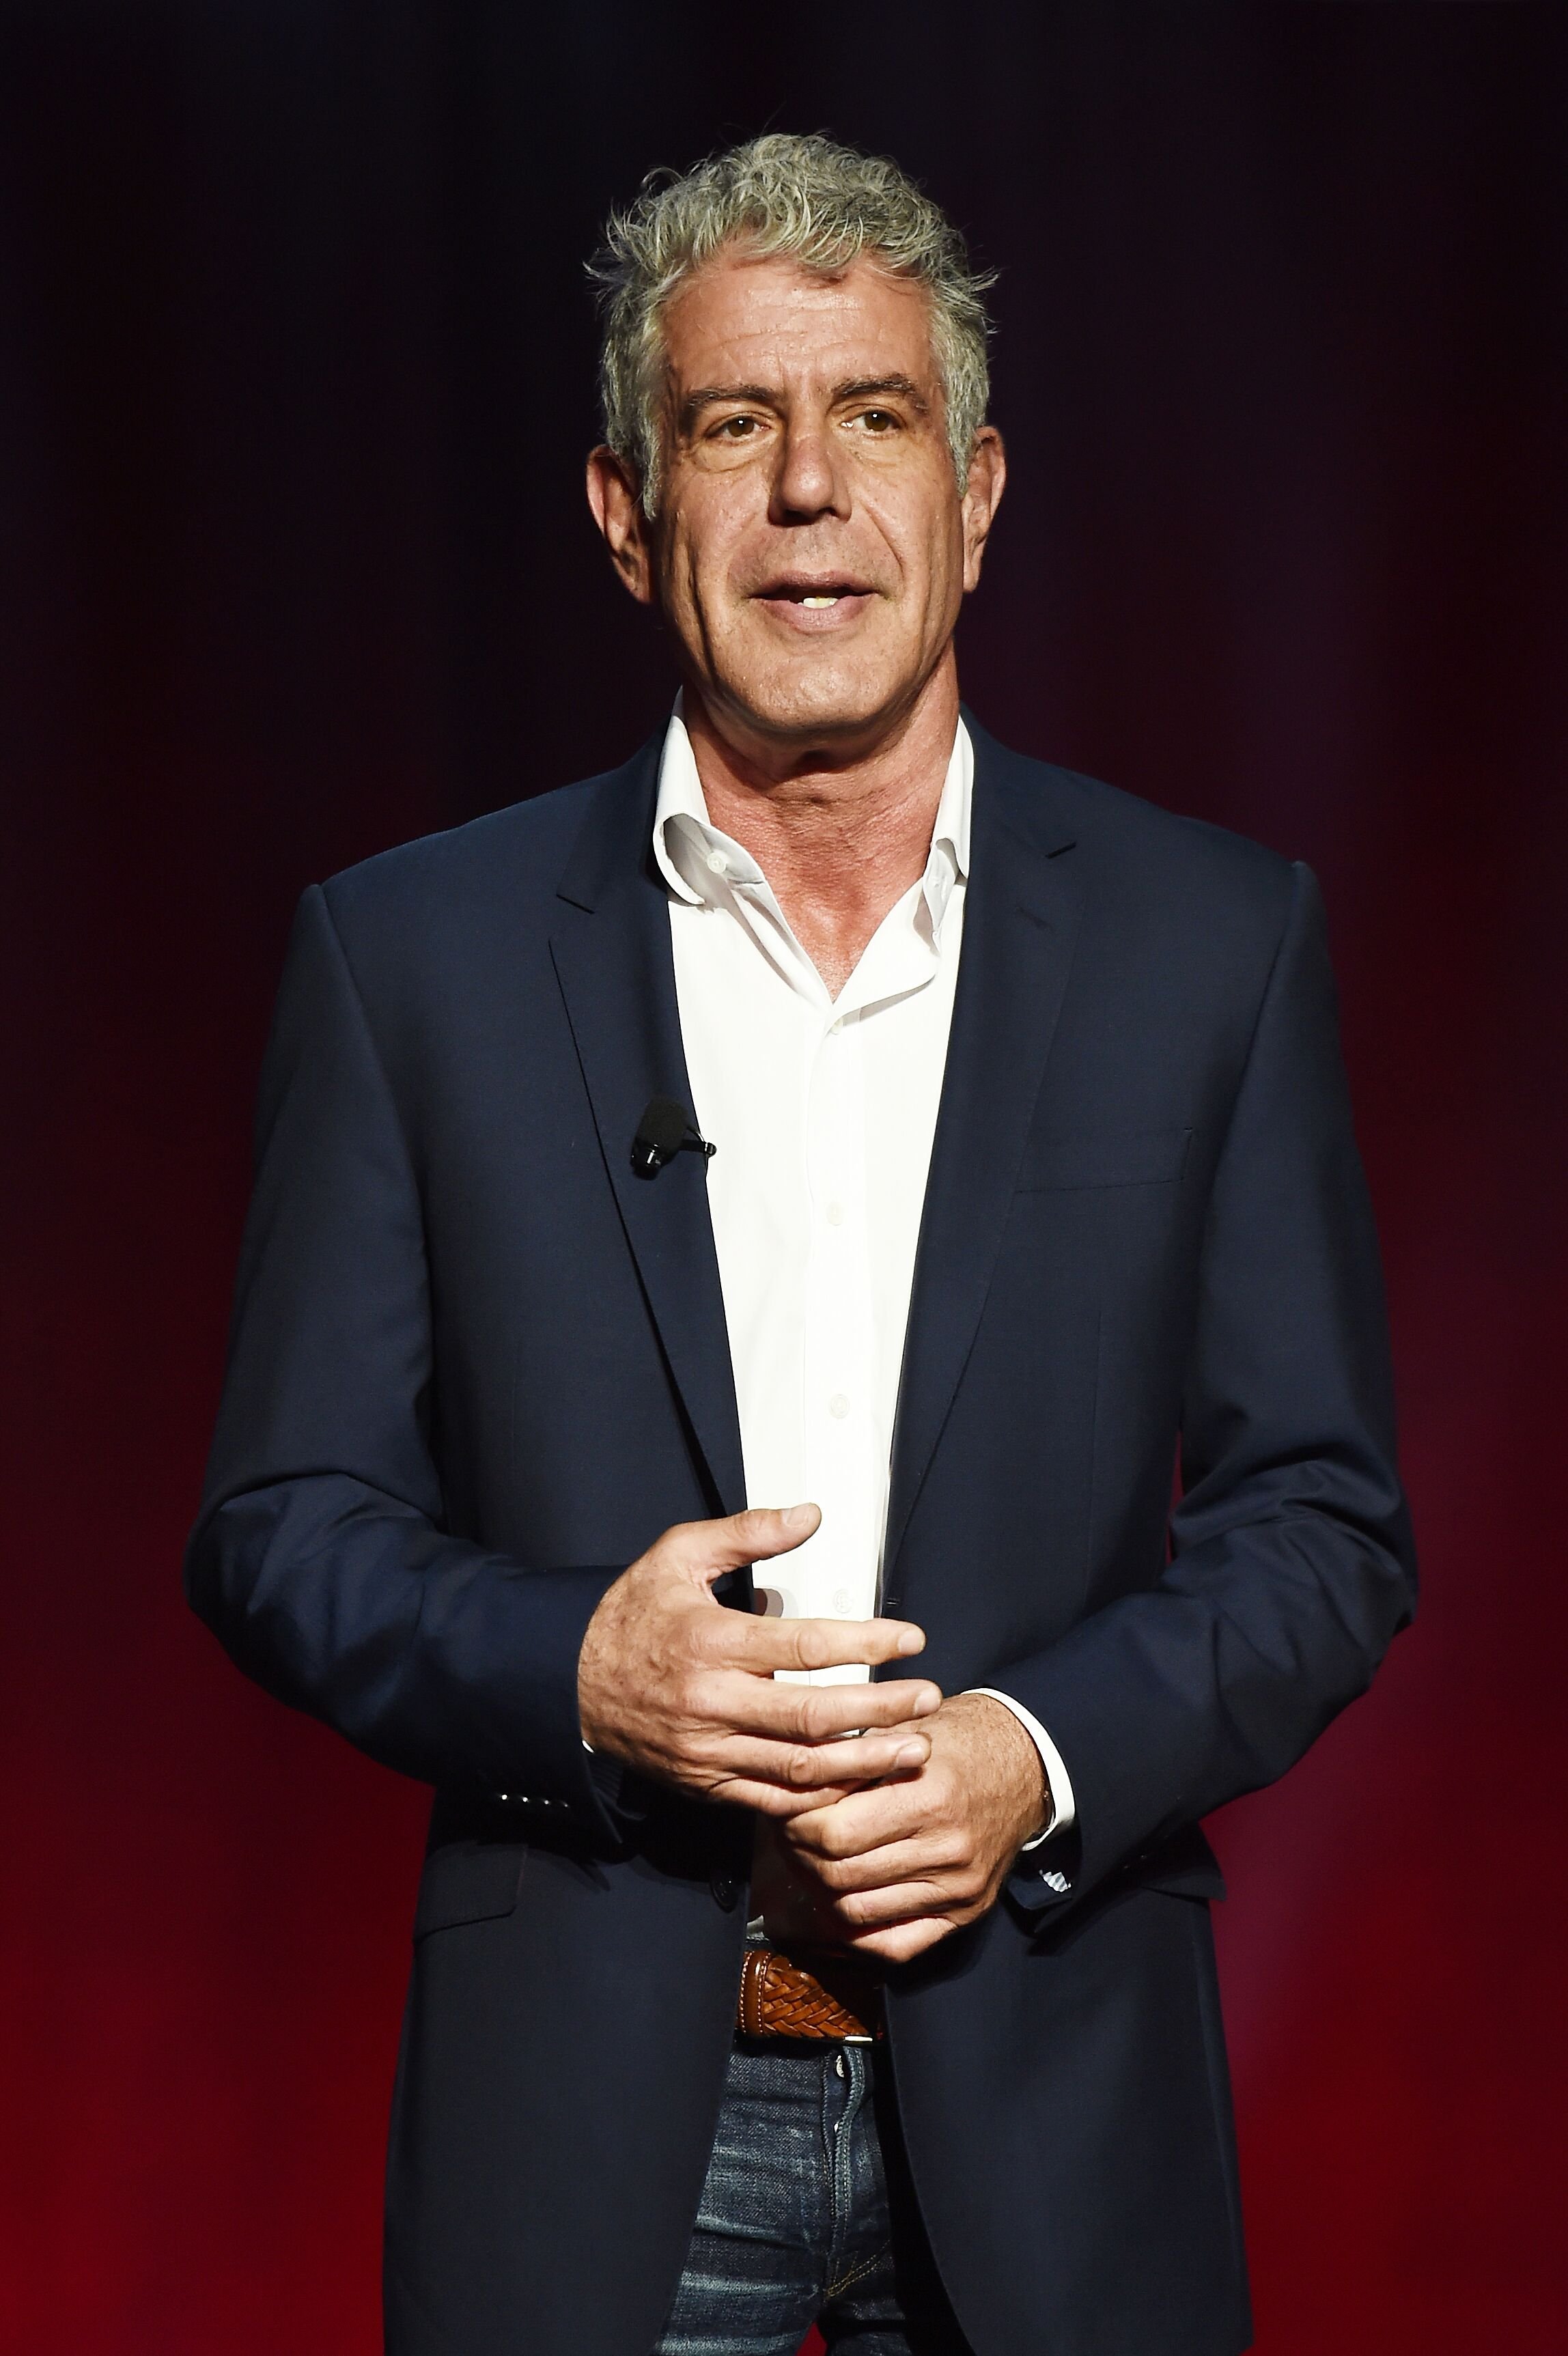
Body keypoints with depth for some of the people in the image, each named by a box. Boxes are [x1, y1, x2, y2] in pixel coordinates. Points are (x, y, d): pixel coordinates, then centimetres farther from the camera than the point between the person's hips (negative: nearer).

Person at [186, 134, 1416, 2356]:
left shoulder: (1217, 939, 3)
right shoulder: (412, 951, 2)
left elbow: (1327, 1517, 3)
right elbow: (282, 1524, 2)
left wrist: (1045, 1754, -13)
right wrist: (570, 1667, -16)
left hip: (1049, 2093, 1)